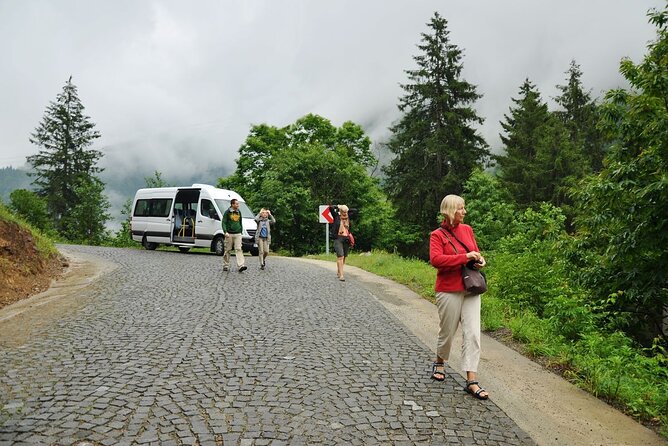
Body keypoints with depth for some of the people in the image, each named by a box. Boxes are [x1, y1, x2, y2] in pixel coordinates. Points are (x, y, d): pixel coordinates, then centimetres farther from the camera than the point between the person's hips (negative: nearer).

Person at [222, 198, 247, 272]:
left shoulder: (239, 212, 13)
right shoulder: (227, 212, -2)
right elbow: (223, 223, -4)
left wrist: (241, 231, 18)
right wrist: (225, 232, -16)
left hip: (238, 234, 3)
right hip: (229, 234, -3)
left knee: (238, 249, -8)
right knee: (227, 250, 4)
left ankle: (241, 266, -17)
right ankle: (226, 266, 15)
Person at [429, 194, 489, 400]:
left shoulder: (467, 229, 8)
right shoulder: (438, 235, -8)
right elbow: (436, 259, -23)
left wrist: (480, 259, -3)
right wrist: (465, 257, -22)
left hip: (471, 290, 5)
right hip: (449, 292, -4)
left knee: (472, 334, -1)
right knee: (447, 331, 10)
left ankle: (471, 381, 4)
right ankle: (439, 362, 39)